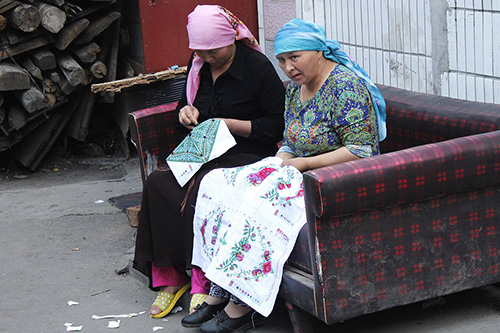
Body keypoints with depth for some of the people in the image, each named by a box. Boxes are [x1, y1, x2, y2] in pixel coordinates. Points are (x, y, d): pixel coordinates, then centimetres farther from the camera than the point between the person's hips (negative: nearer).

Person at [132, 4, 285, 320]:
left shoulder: (258, 67, -8)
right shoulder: (198, 66, 11)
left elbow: (276, 125, -8)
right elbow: (185, 102, 28)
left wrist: (230, 124, -15)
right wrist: (186, 111, 3)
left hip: (247, 155, -6)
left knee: (202, 190, -34)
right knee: (157, 183, -22)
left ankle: (204, 283, -25)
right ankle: (169, 277, -18)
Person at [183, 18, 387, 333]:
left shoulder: (345, 86, -14)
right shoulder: (295, 87, 12)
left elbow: (361, 150, -19)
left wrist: (302, 164, -20)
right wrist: (279, 161, -4)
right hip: (303, 176, 9)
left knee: (258, 204, -29)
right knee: (218, 184, -9)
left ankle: (240, 306, -20)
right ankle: (218, 292, -12)